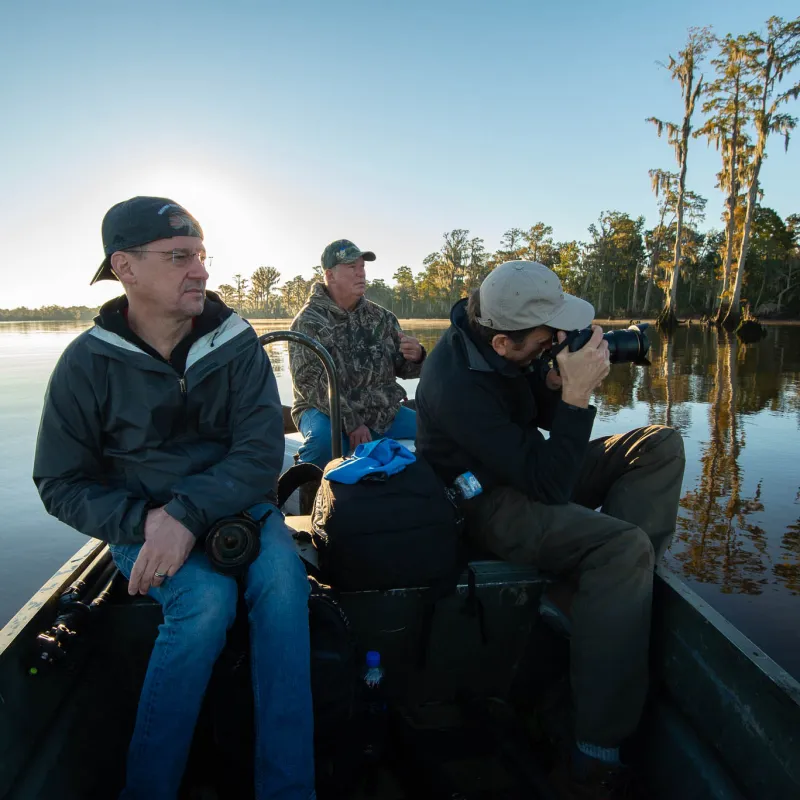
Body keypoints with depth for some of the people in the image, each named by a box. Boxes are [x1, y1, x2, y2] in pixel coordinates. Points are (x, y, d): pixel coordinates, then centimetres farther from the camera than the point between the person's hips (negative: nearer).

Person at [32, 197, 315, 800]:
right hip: (140, 519, -1)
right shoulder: (87, 364, -5)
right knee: (208, 597, -31)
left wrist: (188, 513, -27)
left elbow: (261, 451, -13)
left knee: (283, 578, -29)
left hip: (234, 502, 1)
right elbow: (62, 484, -2)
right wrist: (144, 522, -19)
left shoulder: (236, 343, -4)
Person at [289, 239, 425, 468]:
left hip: (383, 412, 5)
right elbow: (310, 382, -16)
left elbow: (403, 368, 13)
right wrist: (351, 423, -24)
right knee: (324, 439, -36)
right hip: (328, 413, -5)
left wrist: (415, 356, -12)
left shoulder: (381, 317, 10)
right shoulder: (309, 321, -6)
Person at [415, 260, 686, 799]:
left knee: (660, 445, 0)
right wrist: (575, 395, -31)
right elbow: (548, 482, -30)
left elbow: (544, 417, 9)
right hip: (487, 502, -9)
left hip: (526, 469, 9)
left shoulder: (503, 342, -5)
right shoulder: (457, 385, -31)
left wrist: (555, 385, -13)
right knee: (623, 545, -31)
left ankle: (625, 591, -11)